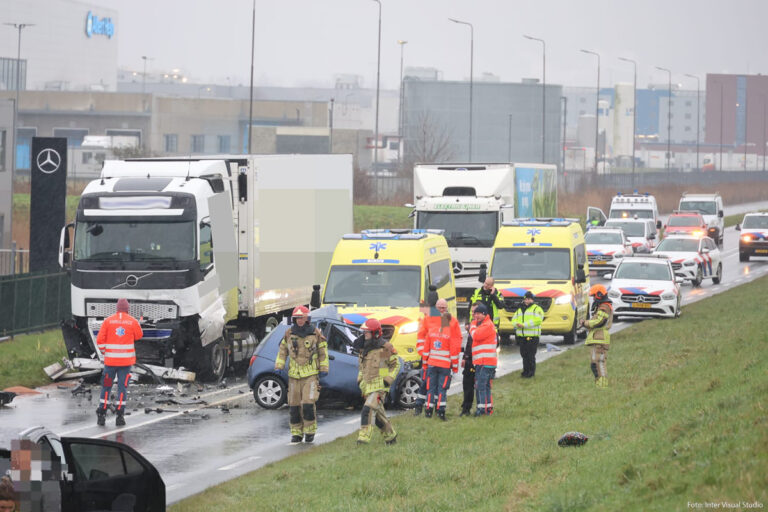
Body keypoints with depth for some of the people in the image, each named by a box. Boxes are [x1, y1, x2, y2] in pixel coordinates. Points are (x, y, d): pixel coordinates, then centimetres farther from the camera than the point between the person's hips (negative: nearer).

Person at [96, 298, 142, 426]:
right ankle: (120, 415, -1)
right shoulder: (133, 322, -4)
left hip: (110, 359, 1)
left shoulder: (108, 321, -2)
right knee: (122, 387, 4)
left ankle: (101, 414, 6)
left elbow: (100, 340, -3)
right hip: (126, 360, -1)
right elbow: (139, 336, 11)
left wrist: (104, 352, 14)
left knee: (106, 386, 9)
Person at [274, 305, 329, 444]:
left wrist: (324, 369, 4)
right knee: (294, 405, 2)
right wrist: (278, 367, 5)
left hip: (310, 375, -3)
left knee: (308, 404, -13)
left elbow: (323, 352, 8)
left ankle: (310, 431, 2)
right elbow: (282, 351, 14)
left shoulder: (315, 334, 0)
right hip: (294, 375, 3)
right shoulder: (289, 334, 5)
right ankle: (296, 433, 12)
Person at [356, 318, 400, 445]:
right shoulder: (365, 348, 12)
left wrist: (389, 379, -12)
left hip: (380, 386, -8)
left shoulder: (386, 348, -9)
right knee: (378, 414, 14)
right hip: (367, 386, 8)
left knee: (369, 409, -22)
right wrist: (360, 379, 14)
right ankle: (390, 436, 31)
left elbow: (396, 365, -2)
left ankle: (364, 437, -27)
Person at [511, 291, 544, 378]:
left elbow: (537, 320, -15)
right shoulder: (520, 309, 21)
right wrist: (517, 324, -7)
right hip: (521, 336, 6)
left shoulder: (537, 309, -1)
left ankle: (531, 372, -2)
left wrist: (524, 325, -20)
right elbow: (514, 319, 19)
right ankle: (526, 371, 16)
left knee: (531, 355, -8)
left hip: (532, 337, -6)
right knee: (524, 355, 7)